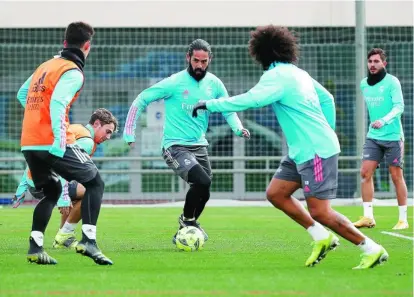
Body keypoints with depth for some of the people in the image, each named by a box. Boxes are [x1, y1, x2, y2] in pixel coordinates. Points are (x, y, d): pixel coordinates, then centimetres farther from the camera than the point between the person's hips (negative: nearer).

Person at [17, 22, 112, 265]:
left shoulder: (45, 66, 17)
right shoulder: (73, 73, -9)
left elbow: (22, 95, 28)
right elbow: (57, 103, -23)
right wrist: (59, 140, -28)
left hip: (29, 143, 8)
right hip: (53, 143, -8)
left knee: (52, 191, 23)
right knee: (95, 182, 8)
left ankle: (35, 247, 10)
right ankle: (88, 240, -5)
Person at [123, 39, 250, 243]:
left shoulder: (214, 84, 2)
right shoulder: (174, 83, -12)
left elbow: (228, 110, 13)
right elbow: (140, 101, -6)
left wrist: (238, 128, -9)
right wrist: (129, 133, -11)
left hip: (199, 146, 6)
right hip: (175, 147, -6)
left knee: (203, 194, 11)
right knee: (203, 181, -26)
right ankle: (188, 220, 1)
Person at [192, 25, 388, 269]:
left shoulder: (277, 77, -14)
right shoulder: (298, 73, 13)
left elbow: (249, 100, -26)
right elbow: (327, 99, 21)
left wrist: (210, 104, -18)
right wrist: (328, 131, 26)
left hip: (316, 151, -10)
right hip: (303, 151, 10)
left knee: (320, 212, -9)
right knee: (275, 193, 10)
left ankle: (372, 250, -3)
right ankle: (322, 238, 11)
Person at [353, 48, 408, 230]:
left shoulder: (392, 82, -9)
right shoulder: (364, 84, 8)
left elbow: (399, 107, -19)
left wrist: (383, 121, -34)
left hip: (392, 137, -5)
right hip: (373, 137, 5)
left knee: (397, 176, -1)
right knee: (365, 173, -7)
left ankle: (403, 219, 7)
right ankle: (368, 217, -5)